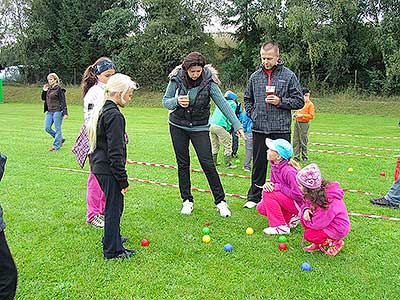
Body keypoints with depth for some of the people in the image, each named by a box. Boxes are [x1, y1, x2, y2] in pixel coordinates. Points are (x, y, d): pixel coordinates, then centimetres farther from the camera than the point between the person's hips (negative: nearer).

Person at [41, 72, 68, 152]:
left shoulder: (59, 89, -7)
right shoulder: (48, 89, 14)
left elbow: (63, 101, -10)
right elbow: (43, 98, 21)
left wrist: (65, 113, -15)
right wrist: (44, 91, 4)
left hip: (57, 111, -8)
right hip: (49, 112, 8)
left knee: (57, 129, -1)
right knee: (47, 128, 7)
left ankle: (56, 146, 7)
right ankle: (60, 139, 21)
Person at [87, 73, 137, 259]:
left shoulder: (101, 111, 11)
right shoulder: (114, 116, -20)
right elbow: (115, 152, -22)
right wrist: (123, 180, -16)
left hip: (99, 167, 10)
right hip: (109, 170, -9)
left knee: (113, 205, 23)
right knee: (114, 207, 2)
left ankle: (112, 237, 40)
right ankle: (112, 250, 14)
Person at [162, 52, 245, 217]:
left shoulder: (208, 81, -15)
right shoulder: (177, 79, -11)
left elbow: (222, 103, -21)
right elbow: (165, 101, -5)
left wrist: (236, 124, -29)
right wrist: (177, 101, -27)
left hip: (199, 128, -2)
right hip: (178, 126, 2)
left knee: (208, 164, -6)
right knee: (183, 164, 8)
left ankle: (220, 201, 6)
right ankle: (187, 200, 20)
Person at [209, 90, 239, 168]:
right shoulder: (233, 104, 6)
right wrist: (228, 129, 4)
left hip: (211, 124, 7)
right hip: (219, 126, -7)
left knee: (214, 145, 18)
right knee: (228, 145, 5)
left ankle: (214, 162, 25)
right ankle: (228, 163, 7)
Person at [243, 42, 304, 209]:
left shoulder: (289, 76, 0)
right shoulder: (255, 77, 9)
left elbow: (299, 101, 1)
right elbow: (247, 99, 22)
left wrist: (280, 101, -12)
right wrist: (252, 114, 7)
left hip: (281, 130, -3)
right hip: (259, 129, 3)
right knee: (259, 165, 13)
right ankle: (254, 197, 26)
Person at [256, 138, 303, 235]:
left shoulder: (289, 171, -28)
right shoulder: (274, 166, -2)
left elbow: (298, 195, -27)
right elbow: (274, 184, 8)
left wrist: (278, 187, -23)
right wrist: (267, 184, -16)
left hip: (299, 204, -9)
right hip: (287, 200, 9)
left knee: (268, 193, -22)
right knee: (261, 208, -2)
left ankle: (280, 227, -14)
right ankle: (290, 218, 9)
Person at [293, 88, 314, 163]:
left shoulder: (310, 104, -6)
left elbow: (311, 116, -11)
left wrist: (302, 115, -17)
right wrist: (295, 114, 7)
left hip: (304, 124, -7)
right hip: (297, 123, 7)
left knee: (303, 142, -2)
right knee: (295, 141, 7)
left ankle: (305, 158, 10)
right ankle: (296, 157, 14)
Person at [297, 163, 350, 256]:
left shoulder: (328, 203, -36)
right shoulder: (318, 192, -12)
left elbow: (315, 224, -29)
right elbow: (308, 203, 4)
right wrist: (305, 210, -20)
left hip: (338, 230, -9)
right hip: (326, 221, 9)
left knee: (309, 234, -17)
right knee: (303, 215, -6)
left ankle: (335, 243, 5)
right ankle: (317, 244, 8)